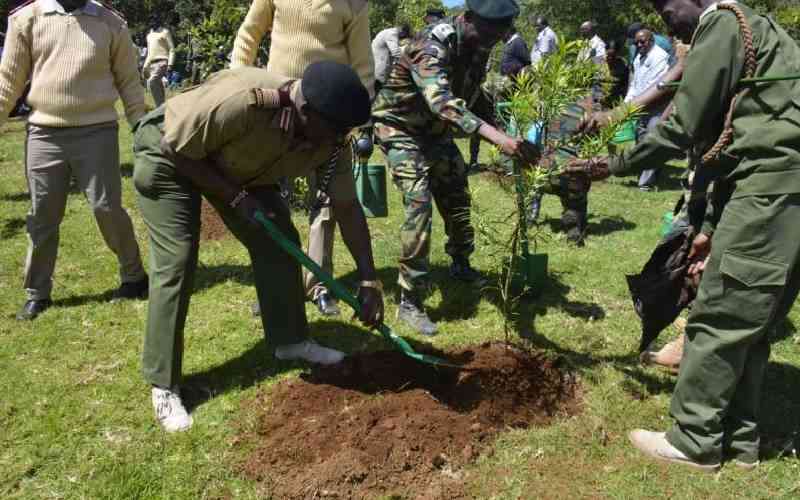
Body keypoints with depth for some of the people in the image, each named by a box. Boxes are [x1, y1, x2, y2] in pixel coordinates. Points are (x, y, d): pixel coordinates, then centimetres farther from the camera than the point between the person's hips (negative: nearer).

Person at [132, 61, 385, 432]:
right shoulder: (239, 100, -41)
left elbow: (348, 208, -13)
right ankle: (163, 386, -2)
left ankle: (289, 341, 19)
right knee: (176, 262, -13)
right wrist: (235, 197, -26)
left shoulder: (328, 140, -21)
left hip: (236, 167, 6)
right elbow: (177, 150, -26)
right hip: (168, 155, -6)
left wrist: (369, 280, -16)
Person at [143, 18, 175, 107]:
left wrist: (170, 64, -16)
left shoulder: (165, 32, 2)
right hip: (152, 63, 8)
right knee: (158, 86, 4)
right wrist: (145, 66, 21)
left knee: (151, 82, -26)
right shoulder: (149, 35, 23)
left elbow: (172, 49, -4)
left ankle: (160, 106, -25)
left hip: (162, 61, -8)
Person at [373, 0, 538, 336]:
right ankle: (409, 302, -13)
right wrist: (495, 135, -60)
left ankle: (460, 265, 39)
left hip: (435, 130, 8)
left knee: (457, 197, 15)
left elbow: (471, 94, 9)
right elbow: (442, 102, -48)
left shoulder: (477, 44, -5)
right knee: (419, 206, -20)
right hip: (401, 128, -8)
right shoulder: (433, 44, -31)